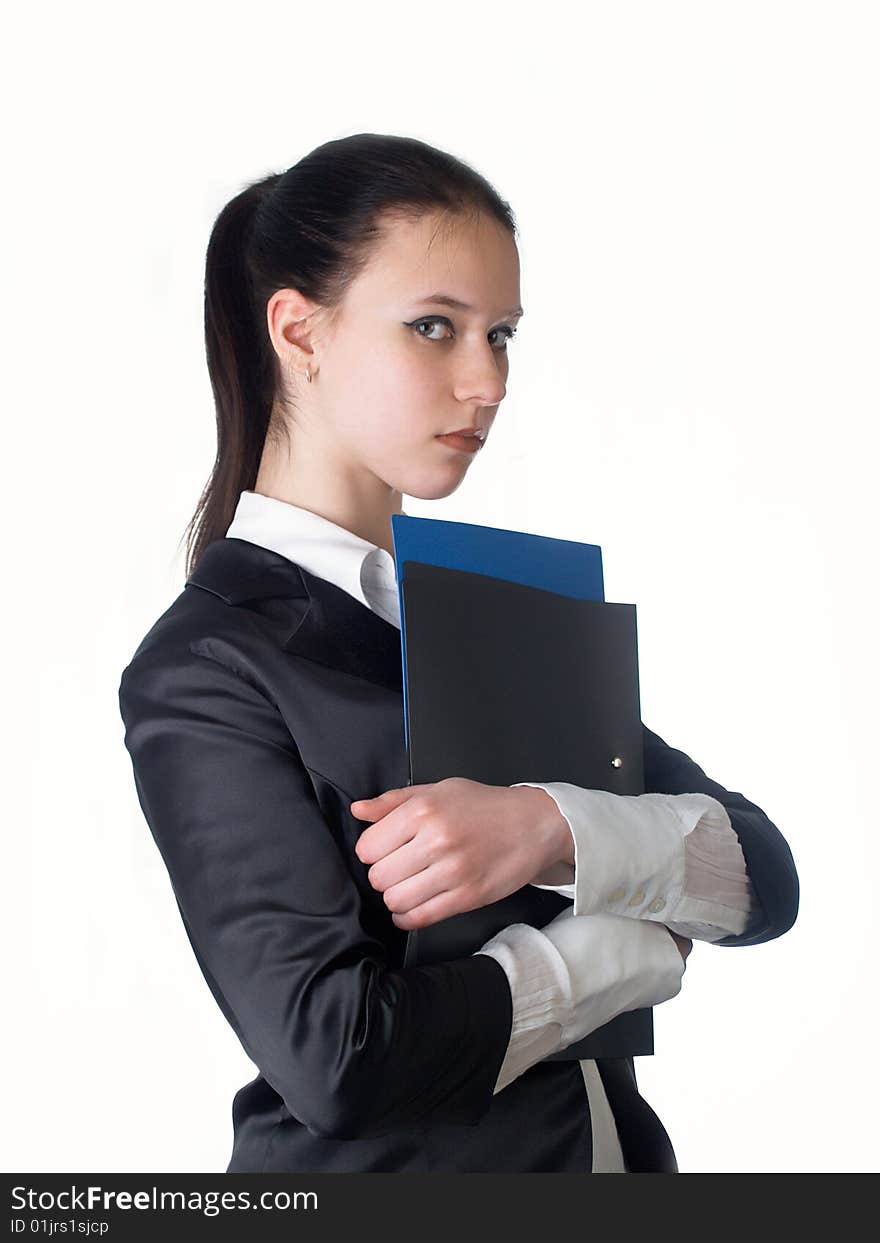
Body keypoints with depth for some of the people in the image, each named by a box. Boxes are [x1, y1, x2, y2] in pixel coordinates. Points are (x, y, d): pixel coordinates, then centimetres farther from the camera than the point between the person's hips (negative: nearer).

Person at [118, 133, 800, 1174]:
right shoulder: (203, 670, -17)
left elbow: (766, 877, -6)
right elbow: (334, 1053, -26)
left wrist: (551, 829, -24)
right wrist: (639, 941, -14)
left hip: (607, 1141, 6)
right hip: (380, 1164, -5)